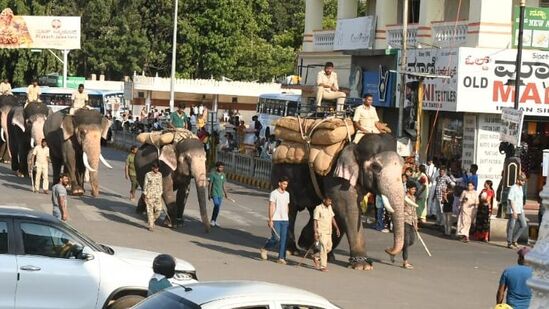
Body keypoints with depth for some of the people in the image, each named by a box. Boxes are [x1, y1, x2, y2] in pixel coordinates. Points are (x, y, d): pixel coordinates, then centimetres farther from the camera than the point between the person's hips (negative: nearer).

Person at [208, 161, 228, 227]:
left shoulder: (223, 175, 9)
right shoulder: (213, 174, -7)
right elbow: (210, 184, -6)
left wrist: (225, 193, 13)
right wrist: (209, 194, -7)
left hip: (220, 194, 6)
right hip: (214, 193, -6)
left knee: (218, 208, 8)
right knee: (216, 206, -18)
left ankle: (214, 221, 18)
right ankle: (213, 221, -9)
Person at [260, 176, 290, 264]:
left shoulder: (287, 194, 13)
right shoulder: (274, 193, -6)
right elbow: (271, 207, -9)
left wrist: (286, 217, 14)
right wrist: (270, 220, -13)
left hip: (285, 220, 6)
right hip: (276, 220, -6)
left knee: (283, 239, 1)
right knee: (276, 238, -9)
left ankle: (281, 258, 4)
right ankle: (264, 249, 17)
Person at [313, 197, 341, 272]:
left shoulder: (329, 207, 9)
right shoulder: (318, 209, -11)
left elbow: (332, 218, 17)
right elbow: (315, 222, -12)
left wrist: (337, 228, 11)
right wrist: (315, 233, -17)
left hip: (328, 232, 7)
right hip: (321, 232, -7)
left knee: (329, 248, 10)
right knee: (324, 248, -10)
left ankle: (317, 258, 30)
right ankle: (322, 266, -6)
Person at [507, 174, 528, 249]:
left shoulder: (520, 188, 15)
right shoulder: (513, 188, -11)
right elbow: (511, 200, -17)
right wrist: (514, 211, -22)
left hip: (520, 211, 8)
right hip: (513, 211, -8)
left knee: (524, 225, 3)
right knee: (511, 227, -2)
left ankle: (514, 240, 12)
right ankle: (509, 243, 6)